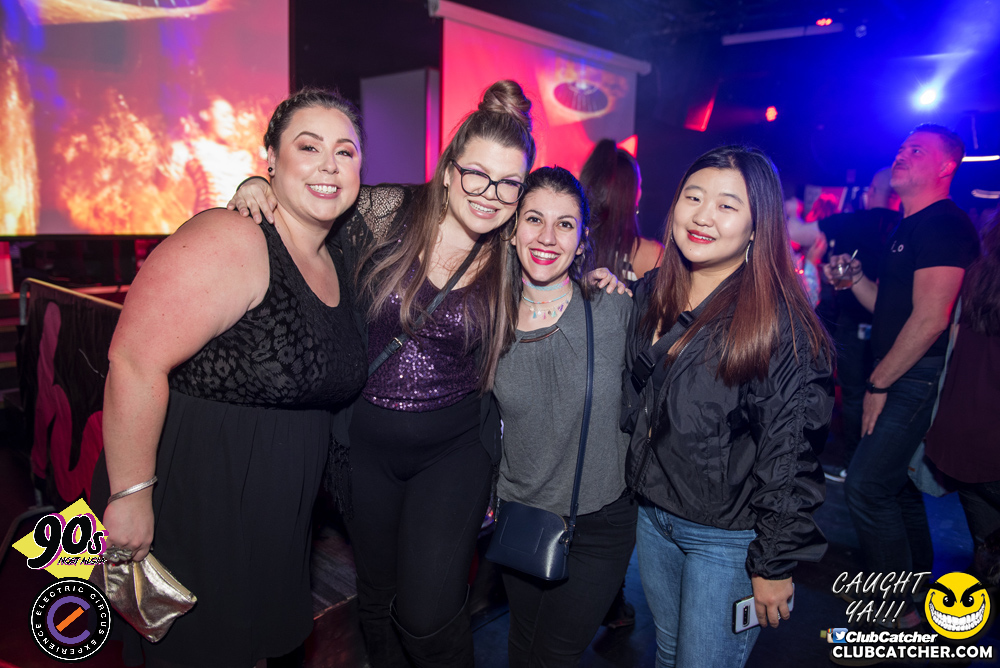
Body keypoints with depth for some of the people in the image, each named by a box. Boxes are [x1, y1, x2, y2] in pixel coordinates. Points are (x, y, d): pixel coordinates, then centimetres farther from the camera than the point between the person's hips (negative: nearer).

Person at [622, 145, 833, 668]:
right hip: (651, 516, 6)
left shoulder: (782, 323, -19)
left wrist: (776, 564, -14)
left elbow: (792, 453, -17)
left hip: (728, 539, -5)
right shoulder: (650, 295, 1)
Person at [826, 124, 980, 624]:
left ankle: (899, 609, 7)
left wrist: (878, 384, -16)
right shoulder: (909, 228, 17)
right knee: (898, 484, 17)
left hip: (919, 380, -10)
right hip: (901, 378, 10)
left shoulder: (944, 223, -14)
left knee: (866, 486, -9)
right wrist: (852, 277, 2)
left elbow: (929, 320, -21)